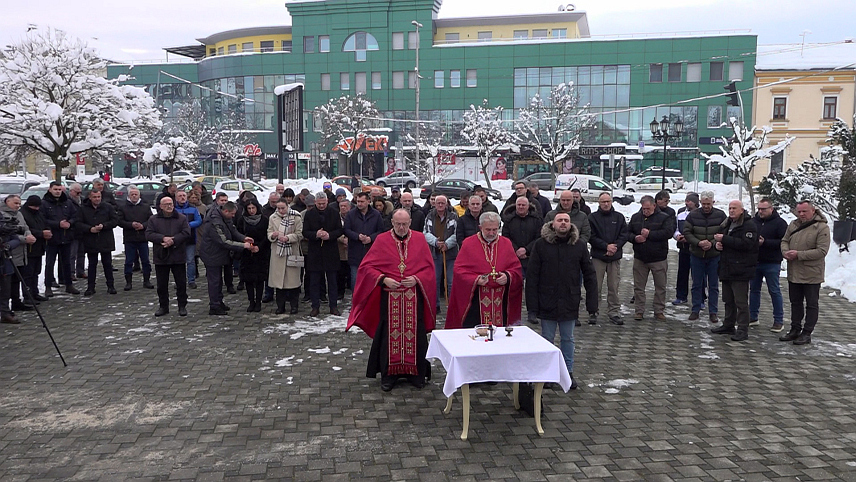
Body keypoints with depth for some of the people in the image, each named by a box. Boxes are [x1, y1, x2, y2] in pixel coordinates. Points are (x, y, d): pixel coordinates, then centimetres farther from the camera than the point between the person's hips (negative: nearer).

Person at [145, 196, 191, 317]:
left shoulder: (182, 218, 3)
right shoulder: (154, 220, 5)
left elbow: (186, 233, -7)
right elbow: (148, 234, -5)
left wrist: (173, 241, -18)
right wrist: (163, 238, -19)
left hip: (178, 257, -1)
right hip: (160, 257, 1)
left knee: (181, 283, 3)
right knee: (162, 284, 9)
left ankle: (182, 306, 14)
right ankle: (163, 306, 21)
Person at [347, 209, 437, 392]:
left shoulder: (419, 239, 6)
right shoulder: (382, 240, 2)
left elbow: (429, 267, 5)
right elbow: (366, 267, 0)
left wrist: (416, 279, -12)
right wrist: (383, 279, -14)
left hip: (414, 297, 1)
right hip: (389, 297, -1)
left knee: (415, 333, 4)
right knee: (389, 334, 2)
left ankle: (416, 372, 17)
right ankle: (389, 373, 14)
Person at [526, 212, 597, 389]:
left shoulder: (579, 245, 1)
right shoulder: (541, 244, -5)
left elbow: (589, 275, 4)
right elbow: (532, 276, -6)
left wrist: (592, 302, -2)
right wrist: (532, 304, -11)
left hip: (570, 302, 1)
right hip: (547, 301, -1)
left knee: (568, 339, 12)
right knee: (547, 339, 10)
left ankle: (568, 372, 25)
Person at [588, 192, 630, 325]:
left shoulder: (619, 217, 10)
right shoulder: (593, 217, 2)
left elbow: (625, 234, 5)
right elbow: (591, 237, -5)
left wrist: (615, 246, -10)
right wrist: (606, 246, -13)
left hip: (615, 256, 2)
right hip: (598, 256, -2)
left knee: (614, 287, 5)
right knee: (595, 287, -1)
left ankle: (614, 313, 12)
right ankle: (593, 313, 7)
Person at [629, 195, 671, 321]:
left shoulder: (663, 217, -3)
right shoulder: (635, 217, 9)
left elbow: (668, 233, -16)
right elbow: (628, 233, 12)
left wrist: (650, 234, -21)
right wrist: (634, 238, -10)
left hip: (659, 259, -3)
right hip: (640, 258, 3)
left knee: (660, 287, 6)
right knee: (638, 286, 6)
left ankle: (659, 311, 17)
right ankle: (639, 311, 15)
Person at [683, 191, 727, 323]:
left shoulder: (721, 215, -3)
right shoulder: (693, 215, -3)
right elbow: (686, 233, -3)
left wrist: (712, 243, -19)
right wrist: (698, 243, -18)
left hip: (714, 256, 0)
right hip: (696, 255, 1)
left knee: (713, 286, 7)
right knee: (697, 284, 9)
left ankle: (713, 312, 15)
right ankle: (695, 310, 19)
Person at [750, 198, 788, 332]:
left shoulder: (779, 223, -6)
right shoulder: (753, 221, 8)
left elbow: (784, 242, -15)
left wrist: (765, 242, -21)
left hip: (771, 263, -5)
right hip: (755, 261, 5)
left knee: (774, 291, 0)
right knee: (754, 289, 12)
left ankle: (779, 321, 8)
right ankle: (752, 317, 23)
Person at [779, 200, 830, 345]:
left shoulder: (822, 227, -14)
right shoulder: (793, 224, 5)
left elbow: (822, 251, -20)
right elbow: (784, 241, 13)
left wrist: (799, 255, -23)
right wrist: (785, 252, -9)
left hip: (812, 274, -6)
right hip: (794, 273, 6)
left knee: (812, 305, 7)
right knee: (795, 302, 16)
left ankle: (807, 333, 14)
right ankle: (795, 329, 28)